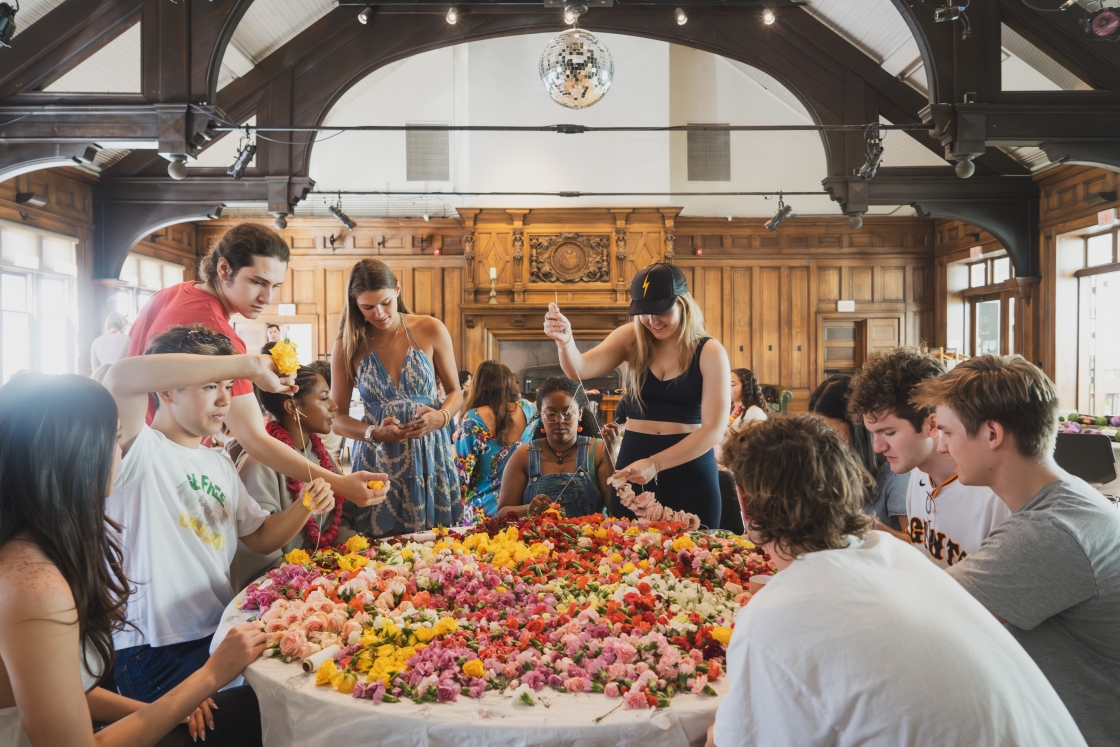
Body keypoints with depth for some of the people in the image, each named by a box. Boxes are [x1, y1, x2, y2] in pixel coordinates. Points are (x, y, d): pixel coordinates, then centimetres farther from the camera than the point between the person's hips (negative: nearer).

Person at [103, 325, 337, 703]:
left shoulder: (219, 464, 16)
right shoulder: (139, 452, -10)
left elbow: (260, 538, 21)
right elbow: (123, 377, -32)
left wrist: (304, 507, -1)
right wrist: (246, 364, -28)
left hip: (220, 635, 8)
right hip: (157, 654, -7)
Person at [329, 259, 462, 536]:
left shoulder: (430, 330, -3)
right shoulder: (347, 346, -2)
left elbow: (455, 392, 6)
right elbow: (337, 417, 2)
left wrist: (441, 417, -15)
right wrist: (375, 433, -16)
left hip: (430, 456, 0)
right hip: (378, 460, 0)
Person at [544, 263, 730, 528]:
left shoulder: (710, 352, -8)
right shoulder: (631, 339, 0)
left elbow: (714, 429, -14)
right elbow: (580, 369, -12)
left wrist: (656, 464, -24)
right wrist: (565, 341, -34)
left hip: (689, 470, -2)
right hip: (633, 463, 2)